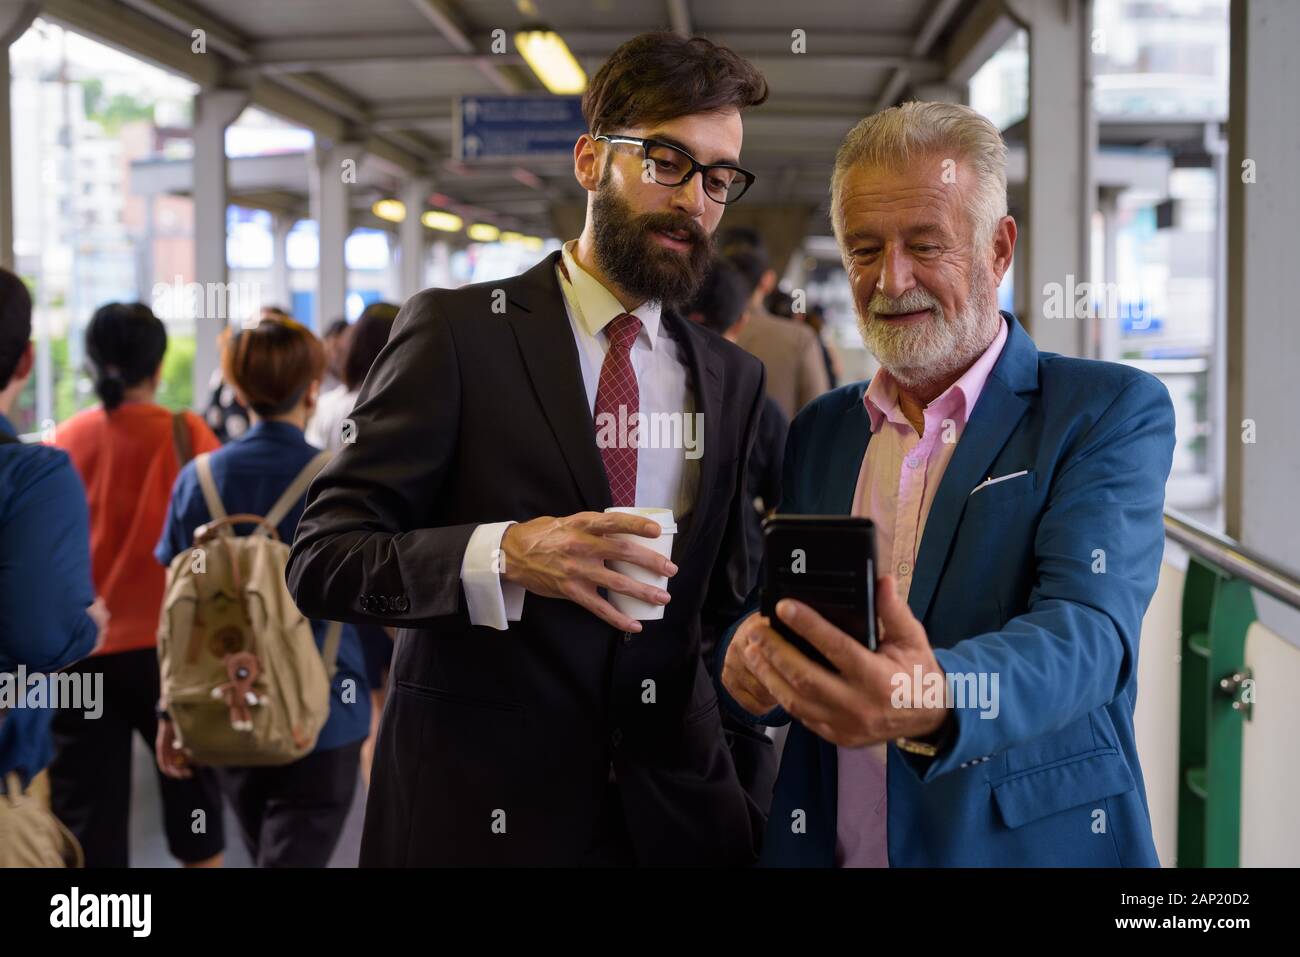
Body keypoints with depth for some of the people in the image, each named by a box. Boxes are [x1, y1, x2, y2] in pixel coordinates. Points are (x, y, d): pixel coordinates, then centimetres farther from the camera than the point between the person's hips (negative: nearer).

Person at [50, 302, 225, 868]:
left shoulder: (64, 441, 2)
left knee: (85, 816, 4)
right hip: (168, 643, -1)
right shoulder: (185, 435, -5)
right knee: (191, 784, 17)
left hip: (78, 651, 2)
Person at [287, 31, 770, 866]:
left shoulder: (733, 380, 8)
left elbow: (723, 595, 14)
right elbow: (321, 559, -9)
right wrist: (501, 556, -26)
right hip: (478, 809, -3)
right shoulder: (458, 330, -5)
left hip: (674, 809, 4)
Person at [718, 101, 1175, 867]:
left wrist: (935, 697, -43)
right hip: (827, 846, 4)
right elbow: (770, 612, 6)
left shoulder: (1110, 412, -9)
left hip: (1035, 843, -4)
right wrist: (750, 659, -18)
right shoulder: (817, 433, 6)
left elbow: (1089, 629, -23)